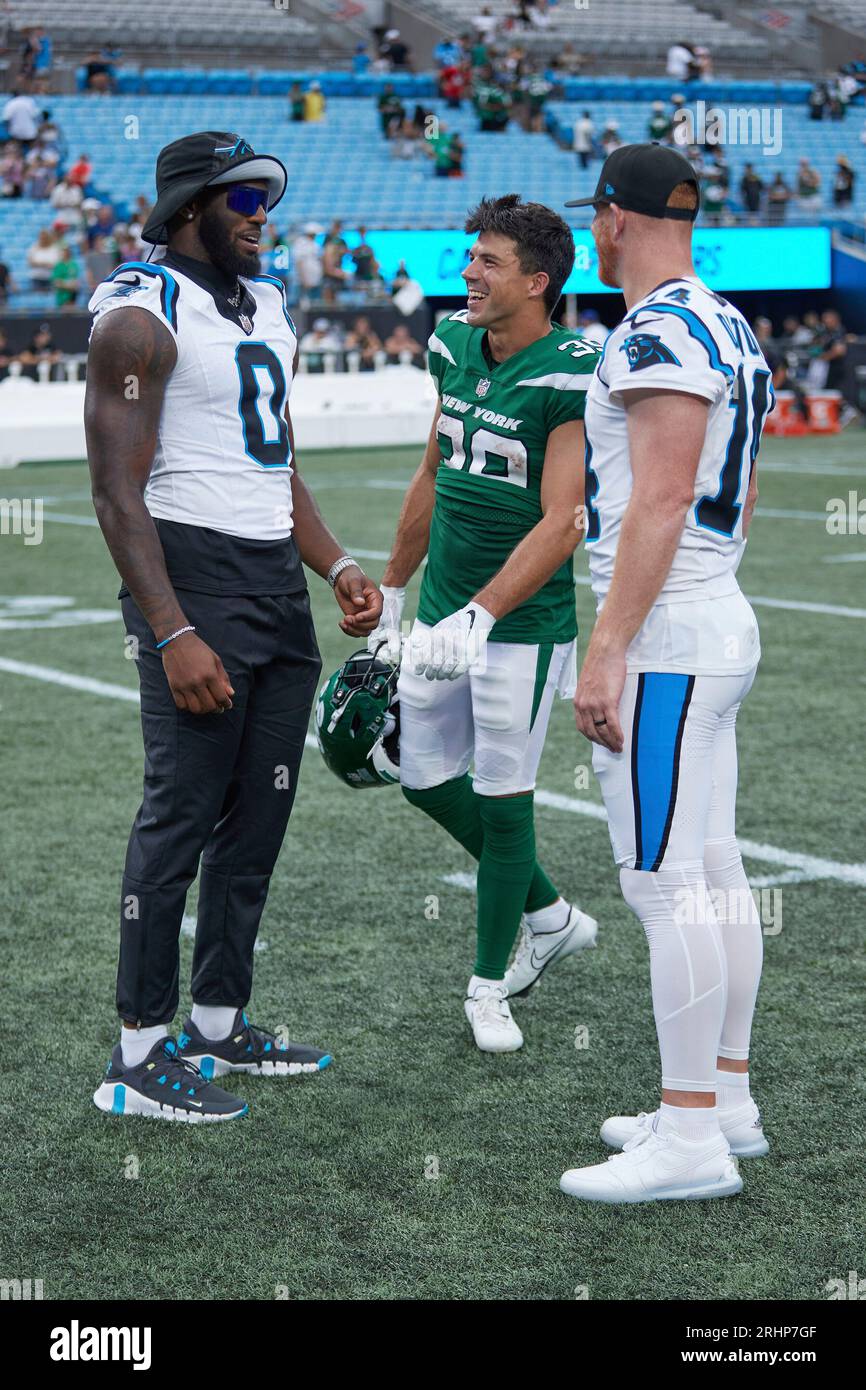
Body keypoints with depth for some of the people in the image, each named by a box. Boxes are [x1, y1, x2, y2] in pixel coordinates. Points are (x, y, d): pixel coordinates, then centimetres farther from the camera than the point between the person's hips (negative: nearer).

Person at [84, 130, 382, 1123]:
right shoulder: (142, 318, -11)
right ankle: (139, 1056, 1)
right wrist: (172, 634, -21)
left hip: (279, 589, 9)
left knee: (258, 817, 12)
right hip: (196, 578, -9)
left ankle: (219, 1024, 23)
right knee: (181, 816, -7)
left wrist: (336, 568, 12)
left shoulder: (265, 305, 17)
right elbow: (118, 493, -15)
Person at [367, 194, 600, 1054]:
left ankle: (489, 985, 18)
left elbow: (561, 524, -22)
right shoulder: (454, 346, 5)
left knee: (502, 800, 0)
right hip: (444, 611, 8)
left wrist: (480, 615, -31)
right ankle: (551, 917, 33)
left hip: (522, 625, -8)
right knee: (426, 780, 13)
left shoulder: (573, 377, -18)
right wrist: (392, 592, 21)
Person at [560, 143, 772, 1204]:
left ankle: (690, 1138, -4)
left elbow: (662, 499, -21)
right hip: (720, 625, 10)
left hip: (663, 637, -10)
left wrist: (607, 654, -22)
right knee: (713, 877, 13)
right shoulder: (731, 330, 16)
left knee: (668, 887, -8)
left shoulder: (660, 332, -15)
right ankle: (725, 1103, 21)